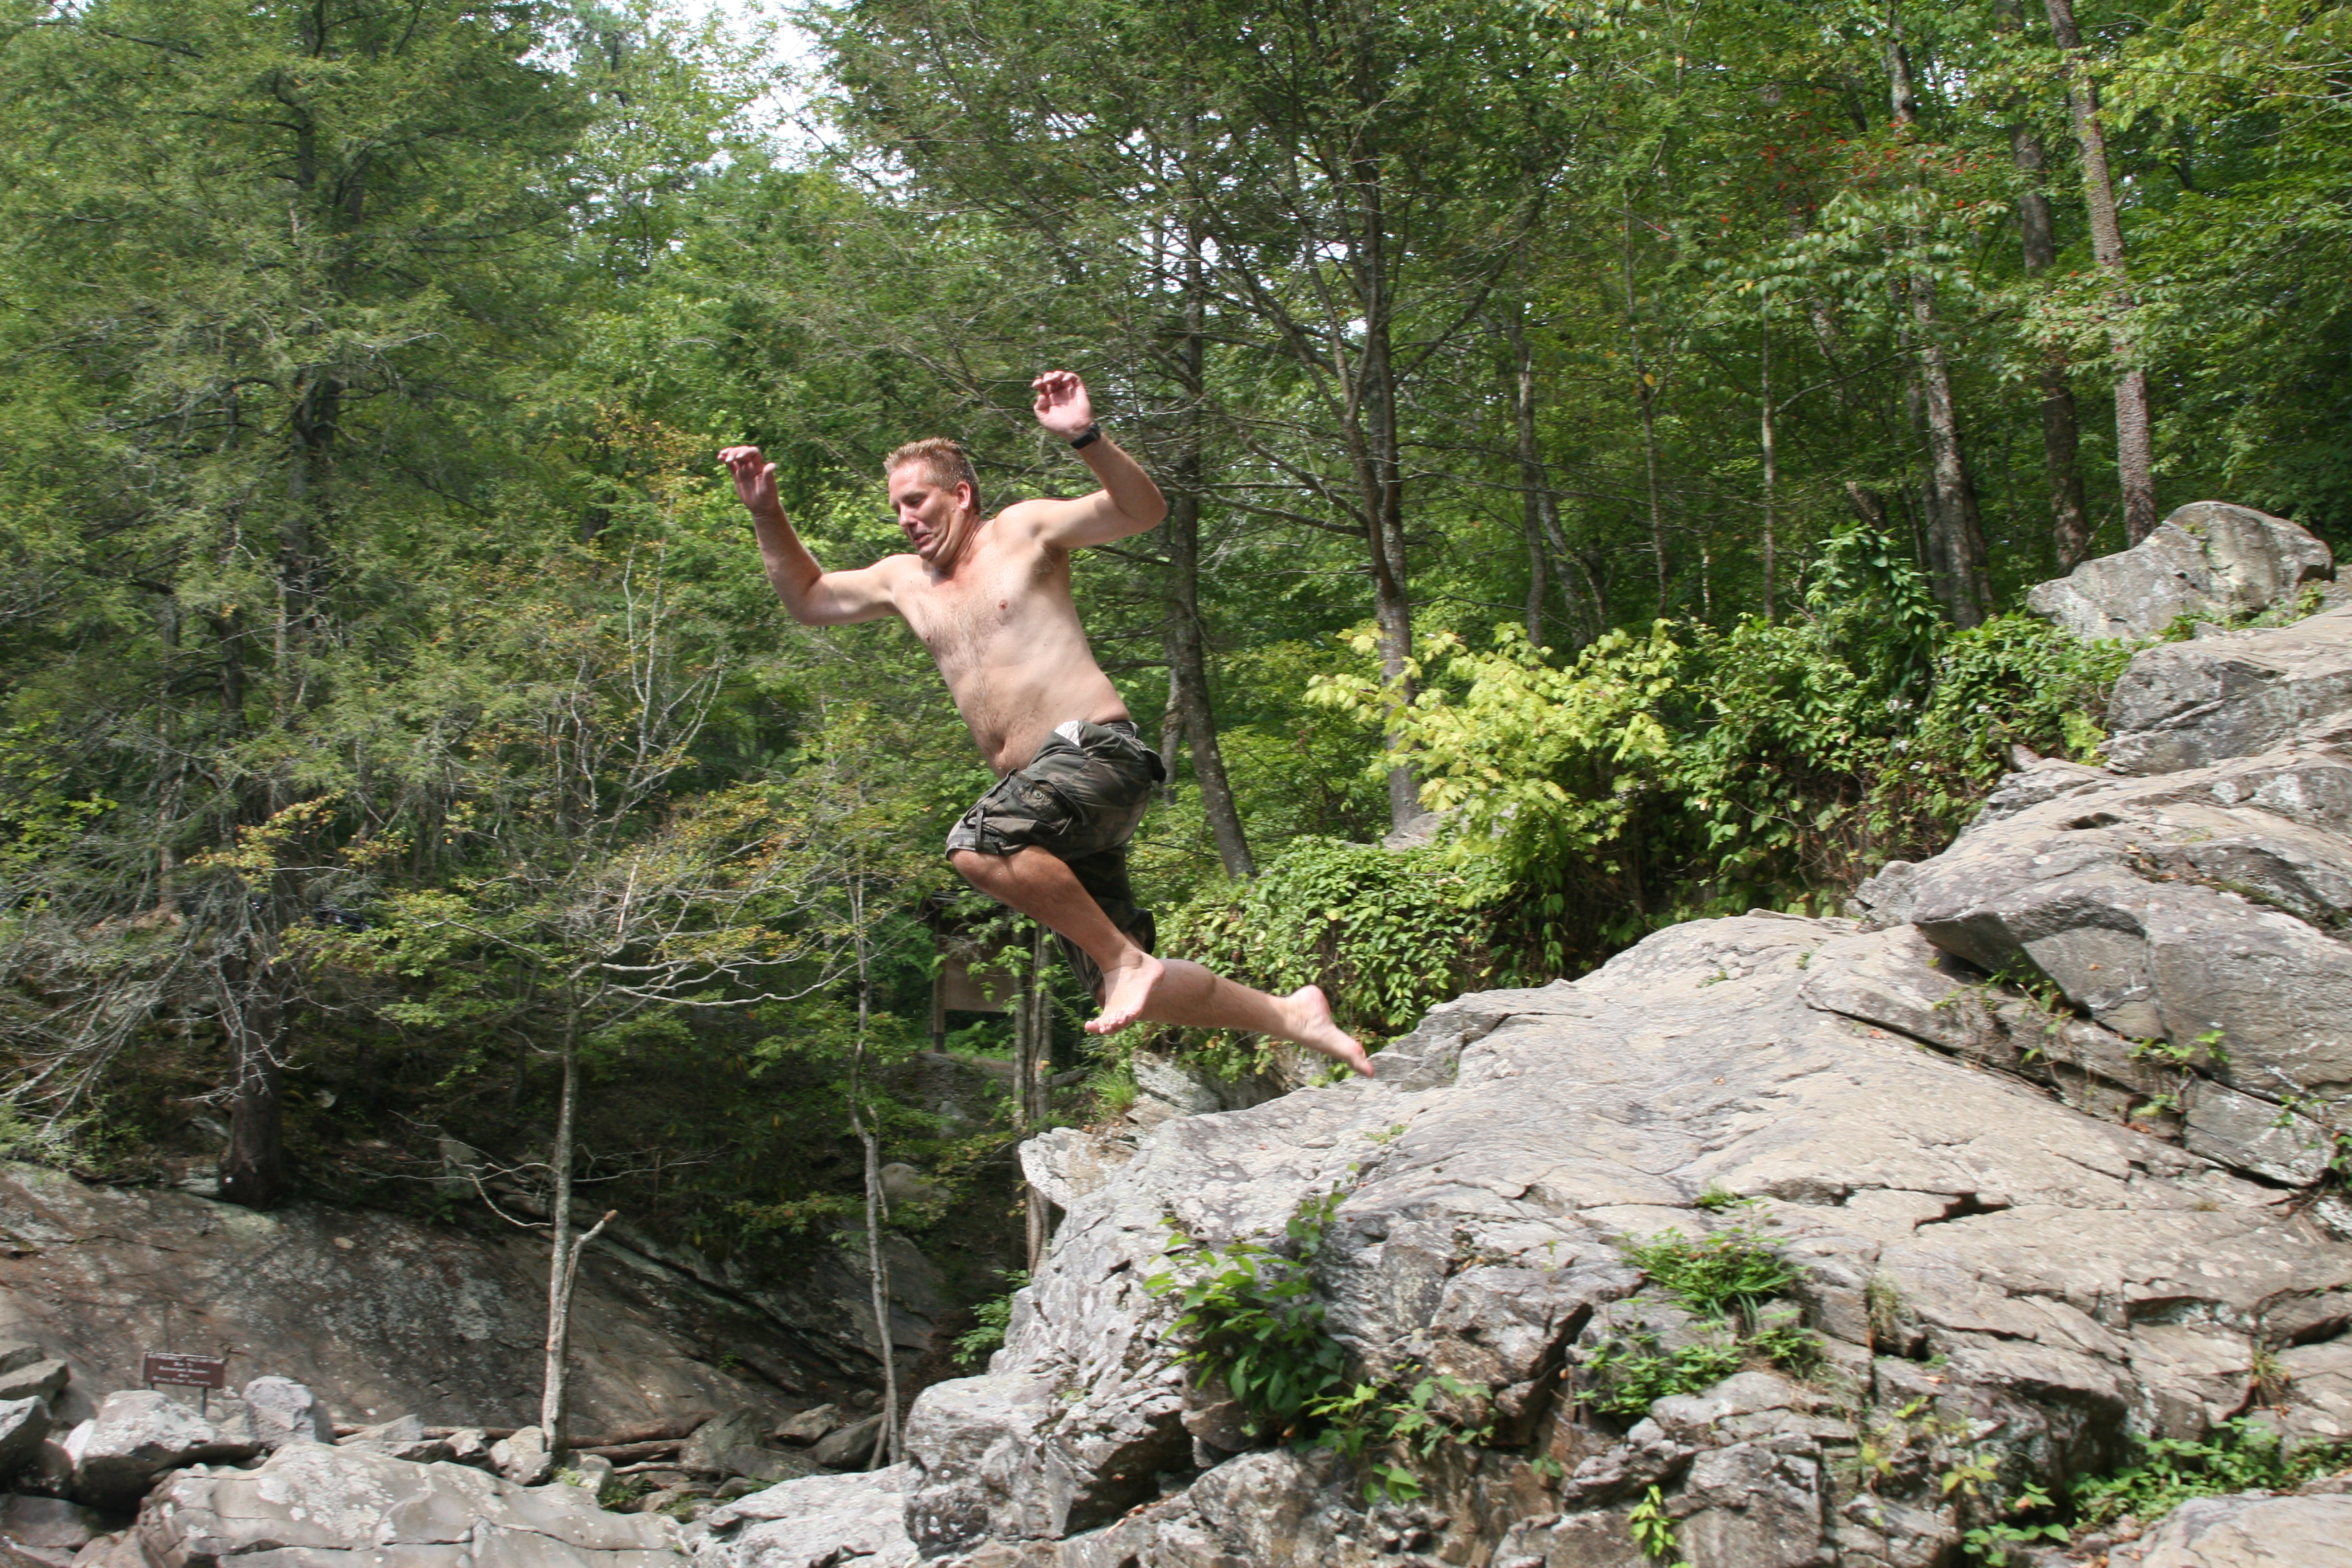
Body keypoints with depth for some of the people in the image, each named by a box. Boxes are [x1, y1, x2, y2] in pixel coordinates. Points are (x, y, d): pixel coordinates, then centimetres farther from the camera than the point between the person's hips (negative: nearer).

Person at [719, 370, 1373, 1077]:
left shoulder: (1024, 530, 3)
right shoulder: (904, 580, 21)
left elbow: (1143, 509, -10)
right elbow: (808, 599, 31)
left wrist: (1086, 437, -25)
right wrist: (766, 512, 20)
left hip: (1099, 753, -7)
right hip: (1042, 792, 7)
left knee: (978, 846, -34)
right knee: (1132, 992, 2)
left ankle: (1126, 959, -20)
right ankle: (1287, 1013, 16)